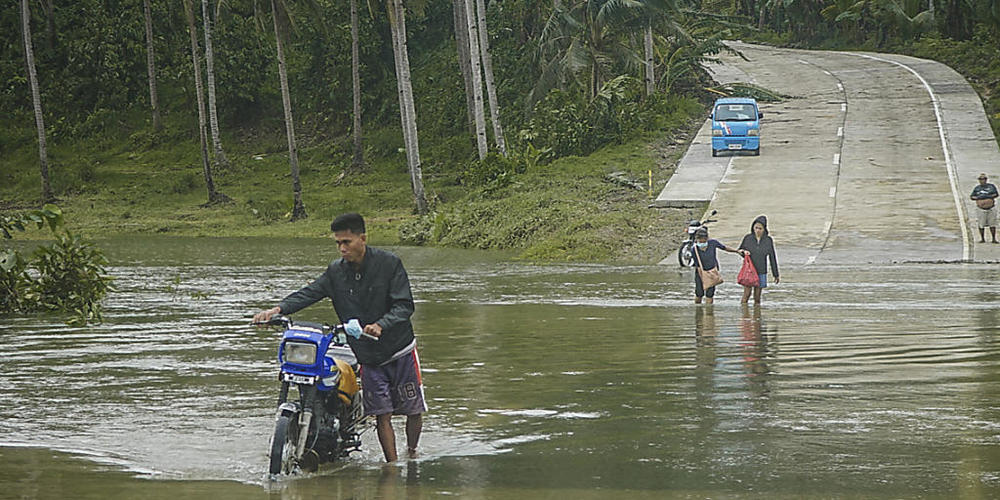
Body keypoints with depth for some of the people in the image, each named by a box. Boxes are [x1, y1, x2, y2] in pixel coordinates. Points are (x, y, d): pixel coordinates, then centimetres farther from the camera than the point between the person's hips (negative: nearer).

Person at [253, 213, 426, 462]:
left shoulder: (389, 263, -11)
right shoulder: (336, 271, 1)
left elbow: (404, 305, -17)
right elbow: (309, 293, -7)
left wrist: (381, 325, -35)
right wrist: (279, 309, -24)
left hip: (400, 349, -2)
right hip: (367, 356, 2)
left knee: (414, 409, 6)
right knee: (382, 413, -4)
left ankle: (412, 452, 31)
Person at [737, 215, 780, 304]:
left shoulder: (768, 240, -3)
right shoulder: (747, 238, -4)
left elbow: (772, 258, 3)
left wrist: (776, 275, 6)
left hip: (761, 273, 1)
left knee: (757, 297, 3)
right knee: (746, 295, -9)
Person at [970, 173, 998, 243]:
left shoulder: (991, 186, 3)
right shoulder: (977, 188, 6)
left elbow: (996, 194, -7)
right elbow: (972, 197, 2)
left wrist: (987, 196, -18)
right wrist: (978, 197, -17)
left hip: (991, 208, 0)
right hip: (981, 209, 0)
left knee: (992, 224, 0)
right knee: (981, 224, -3)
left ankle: (994, 239, 7)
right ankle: (982, 239, 8)